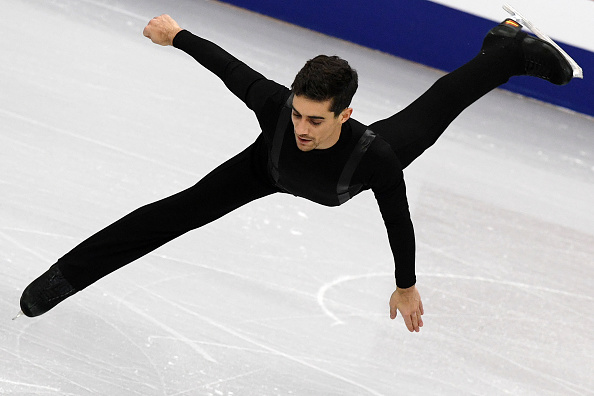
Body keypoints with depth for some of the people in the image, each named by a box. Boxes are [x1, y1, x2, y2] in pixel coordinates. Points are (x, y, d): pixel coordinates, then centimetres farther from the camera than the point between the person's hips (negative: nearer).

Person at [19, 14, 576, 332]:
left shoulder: (373, 155, -47)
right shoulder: (275, 105, -47)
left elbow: (398, 221, -28)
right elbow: (227, 65, -27)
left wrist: (406, 285, -12)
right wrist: (176, 35, -10)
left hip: (357, 171, 0)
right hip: (272, 167, 0)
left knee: (433, 113, 24)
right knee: (184, 209, -2)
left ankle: (511, 47, 51)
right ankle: (71, 271, 13)